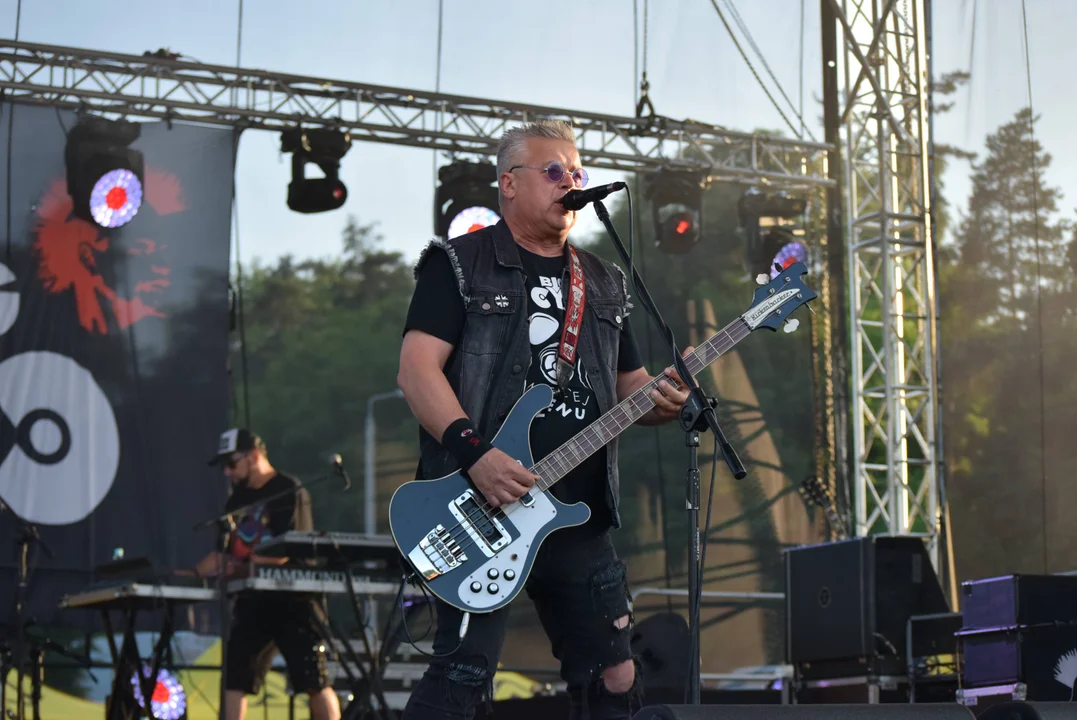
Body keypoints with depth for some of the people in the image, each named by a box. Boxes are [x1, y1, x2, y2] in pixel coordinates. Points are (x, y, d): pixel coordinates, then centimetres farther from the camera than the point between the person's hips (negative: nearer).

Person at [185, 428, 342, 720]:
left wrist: (229, 564, -19)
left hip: (292, 600, -7)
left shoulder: (289, 492, -8)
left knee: (314, 682, -6)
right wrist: (210, 566, -4)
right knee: (233, 679, 2)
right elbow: (230, 552, 18)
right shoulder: (237, 500, 15)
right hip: (252, 601, 7)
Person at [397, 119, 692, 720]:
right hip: (480, 510, -6)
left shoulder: (605, 284, 19)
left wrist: (661, 400, -3)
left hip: (582, 518, 6)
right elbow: (418, 367, -9)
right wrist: (475, 453, -22)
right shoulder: (459, 266, 1)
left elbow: (630, 385, 22)